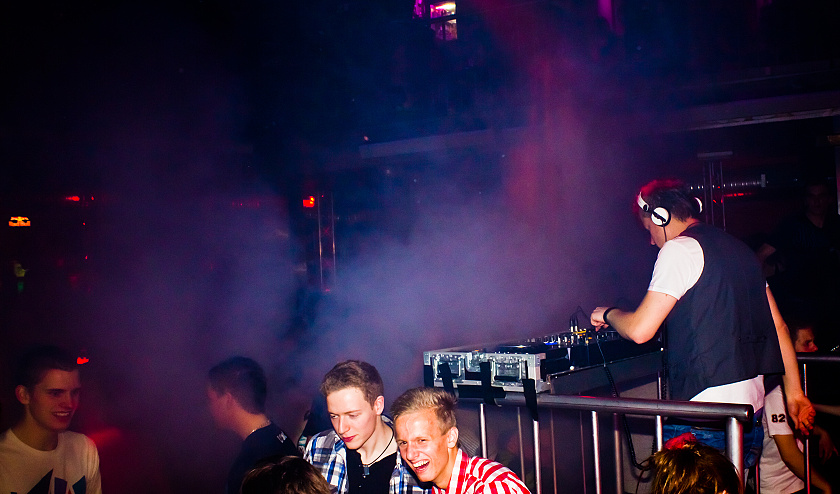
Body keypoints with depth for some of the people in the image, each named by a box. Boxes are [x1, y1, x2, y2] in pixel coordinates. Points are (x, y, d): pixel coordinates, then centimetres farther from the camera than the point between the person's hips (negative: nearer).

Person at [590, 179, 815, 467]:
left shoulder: (679, 249, -9)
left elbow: (640, 330, -14)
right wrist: (794, 393, 21)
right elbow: (777, 326, 17)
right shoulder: (740, 249, 17)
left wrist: (609, 313, 7)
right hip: (752, 404, 8)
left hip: (704, 413, -8)